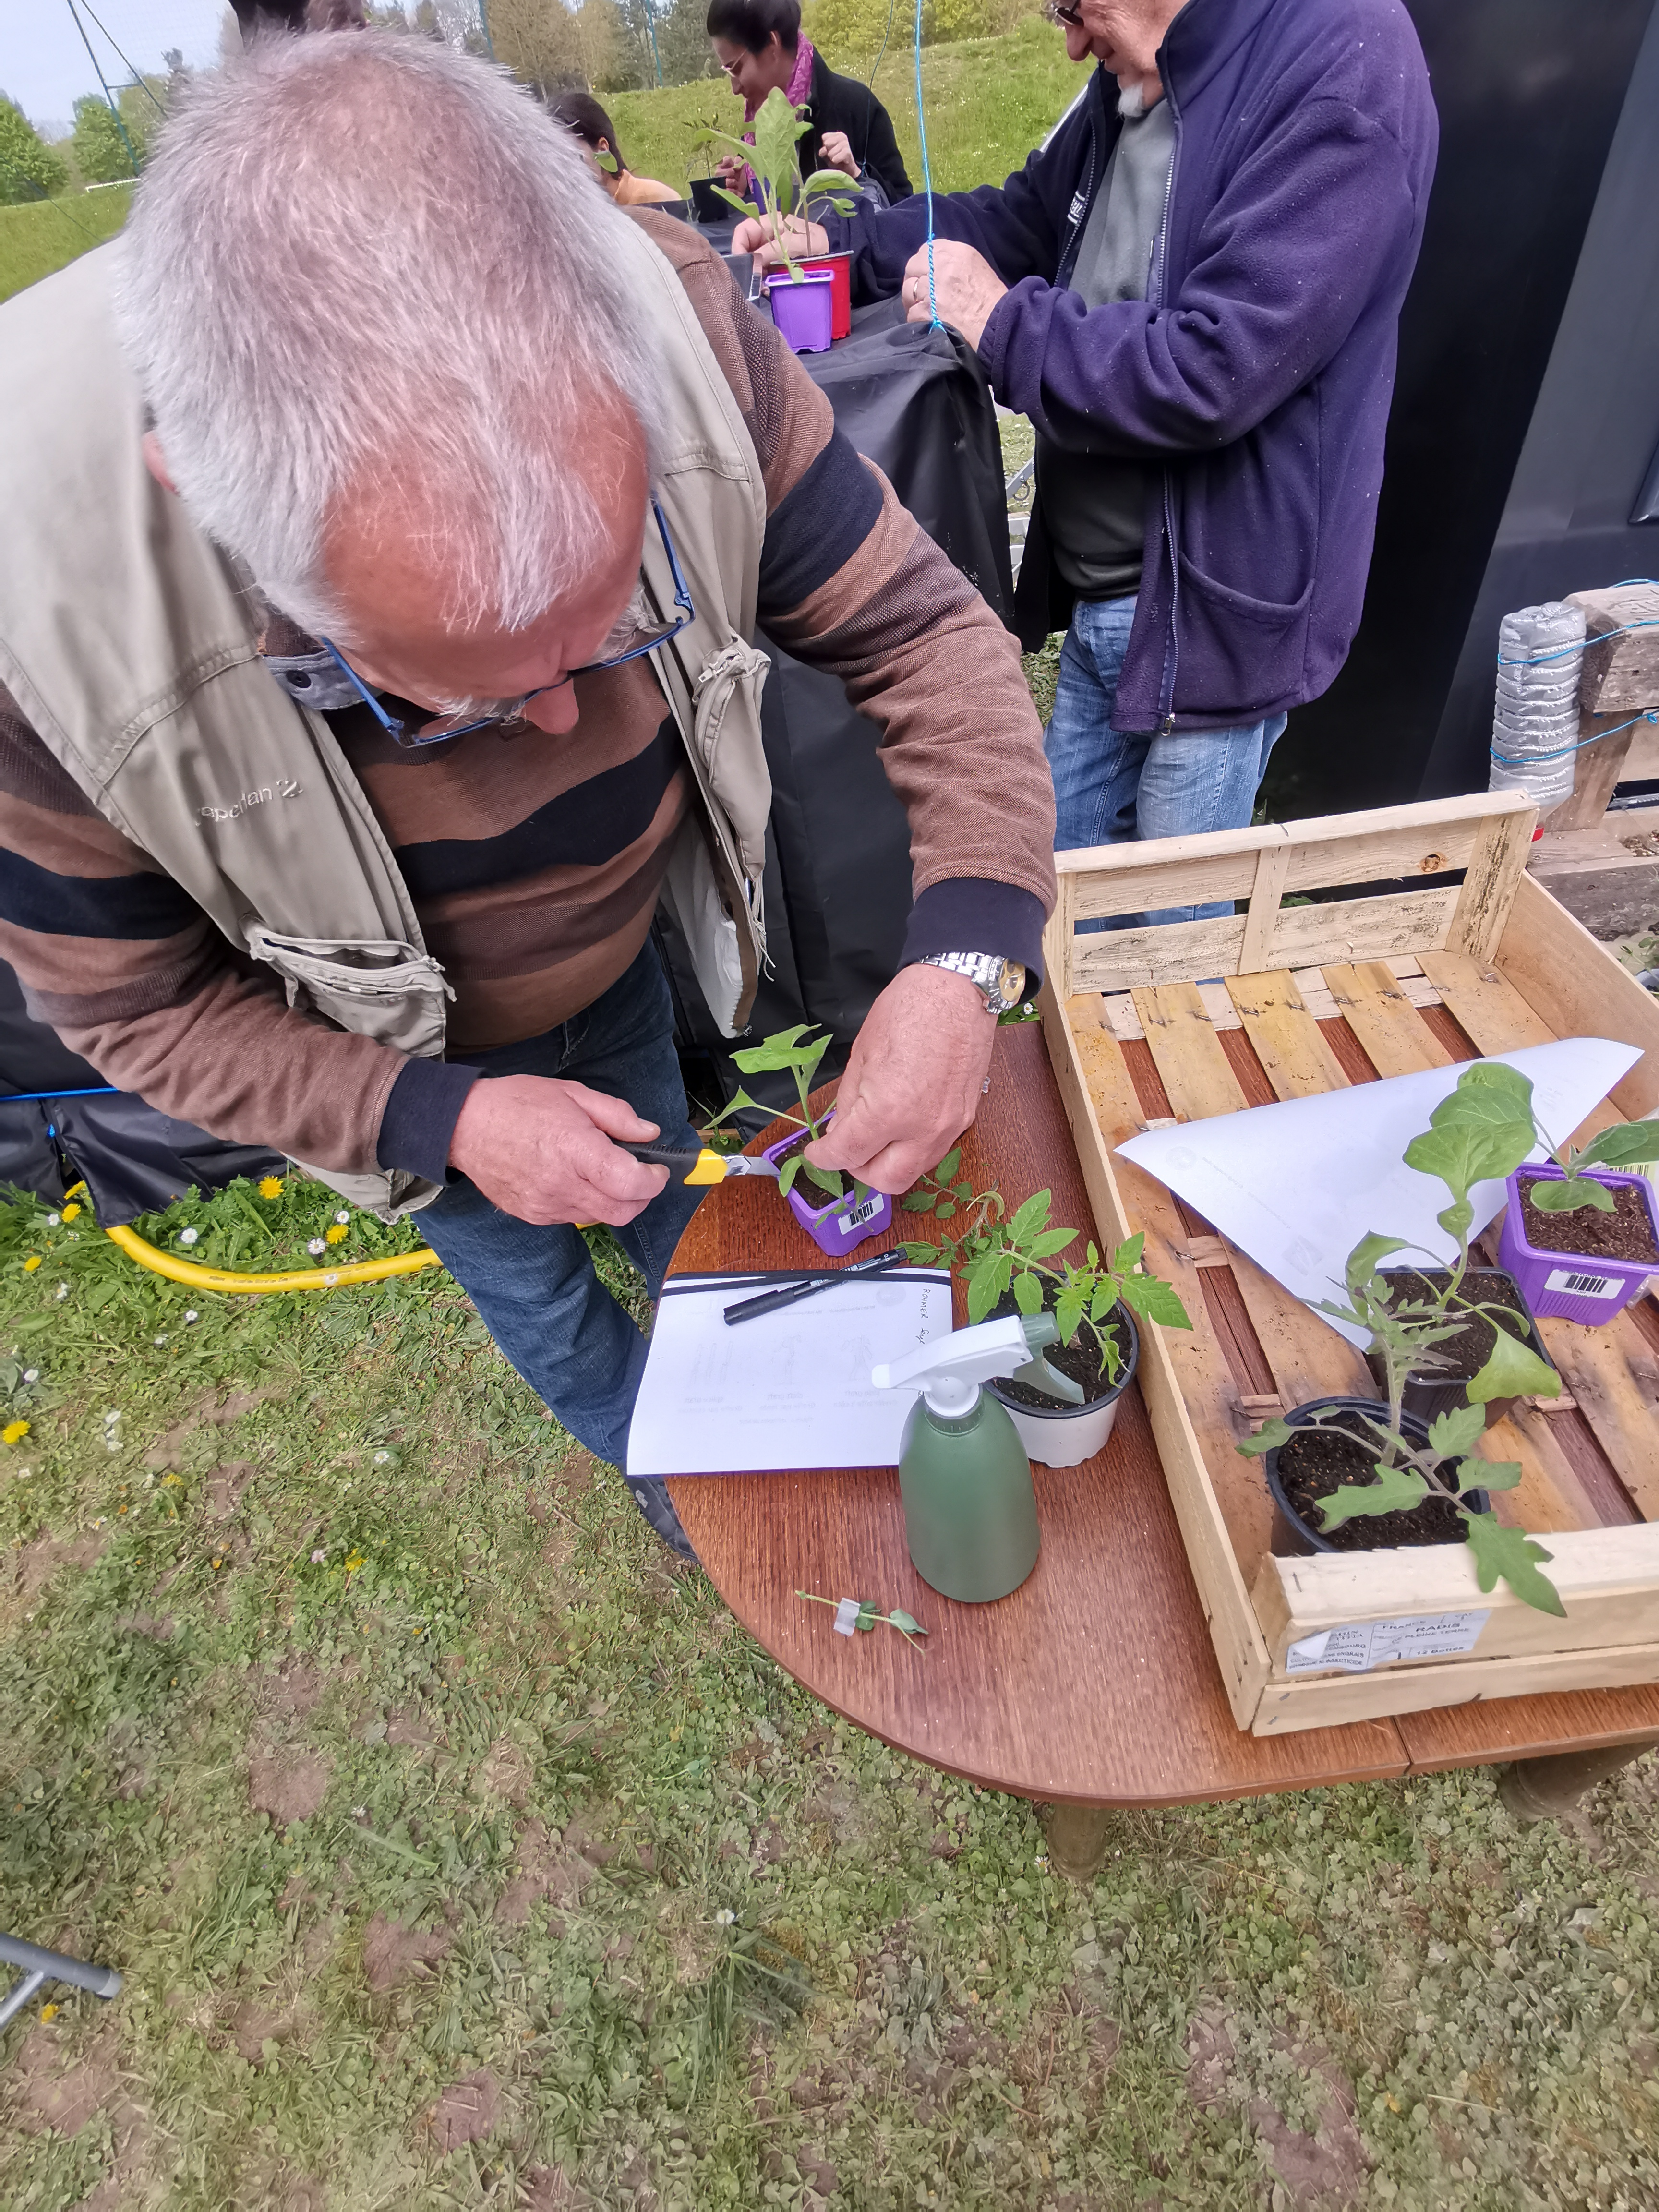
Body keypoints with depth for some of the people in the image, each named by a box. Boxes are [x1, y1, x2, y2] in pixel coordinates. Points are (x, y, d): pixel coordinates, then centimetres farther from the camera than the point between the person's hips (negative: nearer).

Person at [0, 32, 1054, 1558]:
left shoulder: (672, 329, -33)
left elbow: (918, 627, -23)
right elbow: (132, 1003, -20)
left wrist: (964, 956, -37)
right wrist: (439, 1121, -29)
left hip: (622, 954, 2)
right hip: (413, 1064, -1)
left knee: (672, 1209, 31)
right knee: (543, 1309, 25)